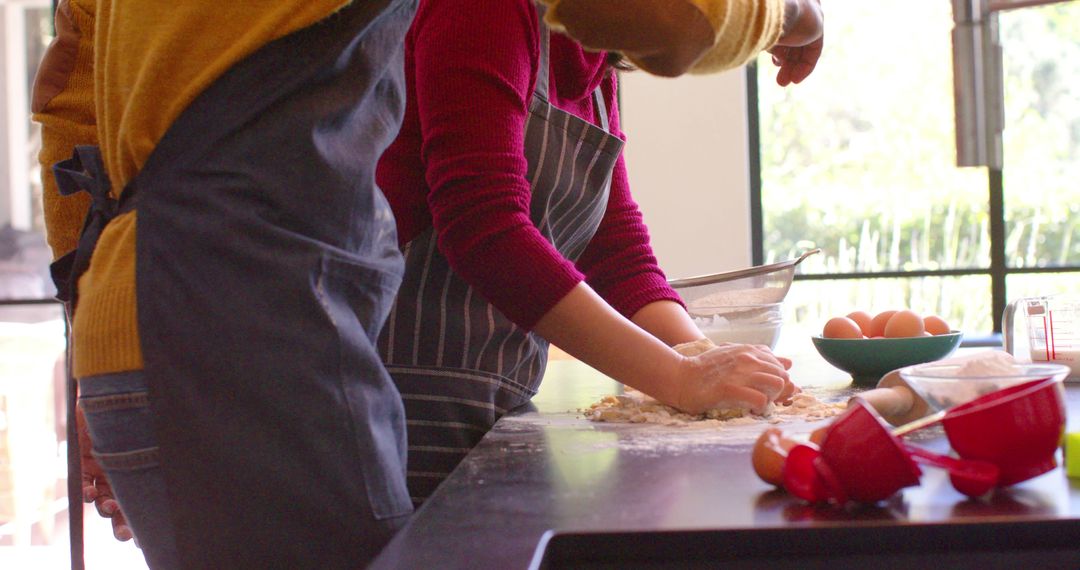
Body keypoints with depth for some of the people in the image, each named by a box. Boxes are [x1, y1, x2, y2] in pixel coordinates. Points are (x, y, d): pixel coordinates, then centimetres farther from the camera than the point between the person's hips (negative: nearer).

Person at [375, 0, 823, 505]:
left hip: (503, 404, 8)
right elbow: (483, 228, -23)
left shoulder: (597, 74, 15)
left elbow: (619, 256, 10)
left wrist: (705, 359, -8)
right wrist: (678, 377, -24)